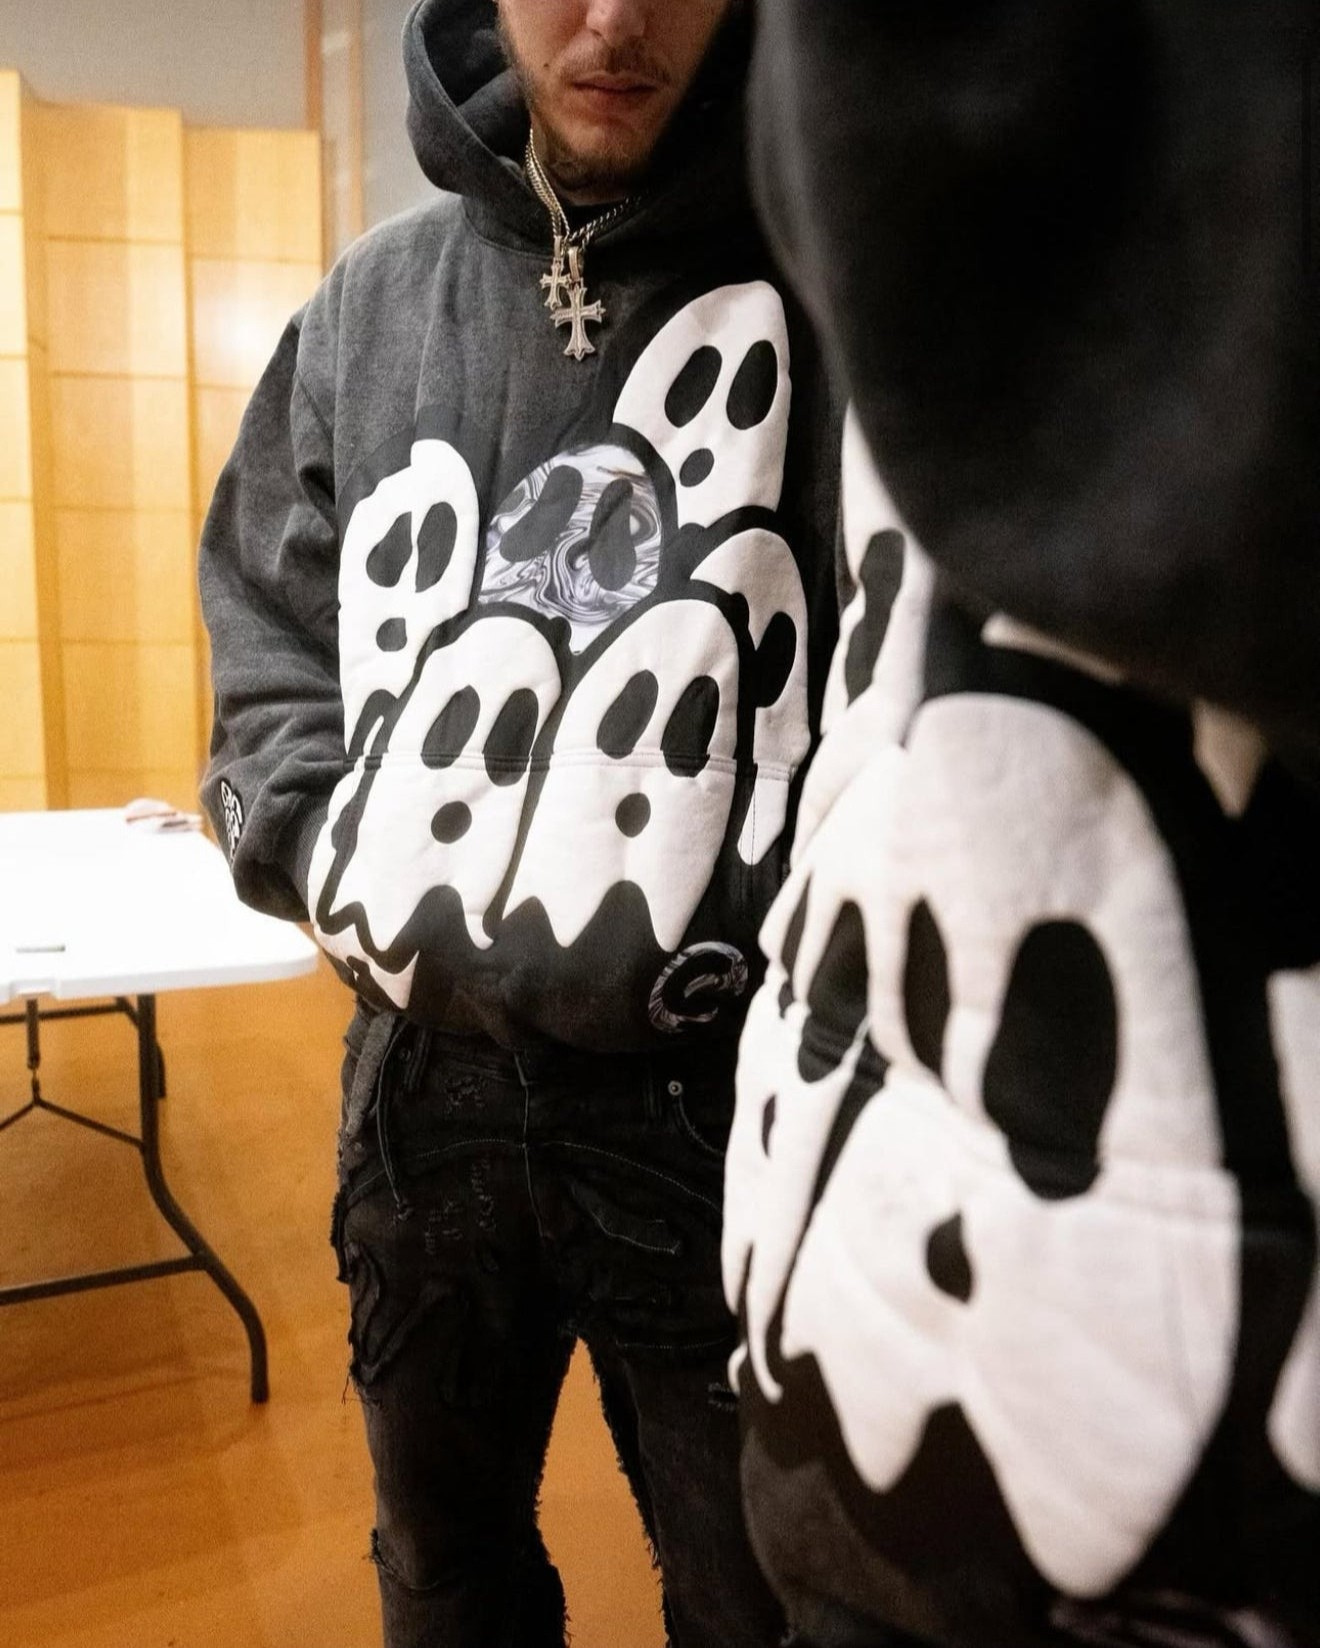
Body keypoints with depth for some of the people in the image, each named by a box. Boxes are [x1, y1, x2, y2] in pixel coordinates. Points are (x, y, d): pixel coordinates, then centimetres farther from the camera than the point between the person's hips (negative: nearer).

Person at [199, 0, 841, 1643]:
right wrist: (349, 870, -5)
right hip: (425, 1075, 4)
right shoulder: (365, 310, 7)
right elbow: (268, 653, 11)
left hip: (725, 1090, -3)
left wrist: (762, 942, -18)